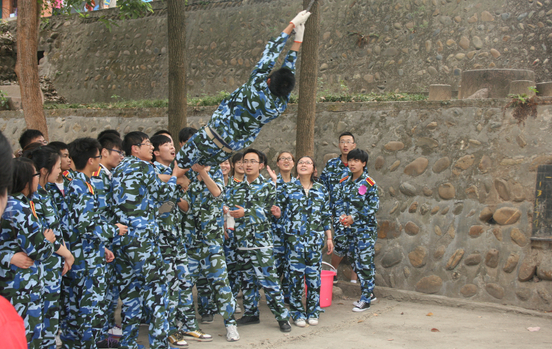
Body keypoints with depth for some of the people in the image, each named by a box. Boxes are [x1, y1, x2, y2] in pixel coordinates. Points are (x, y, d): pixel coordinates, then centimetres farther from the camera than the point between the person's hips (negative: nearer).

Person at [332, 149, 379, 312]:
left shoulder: (369, 183, -6)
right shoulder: (343, 182, 9)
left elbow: (373, 206, -9)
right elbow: (337, 203, 9)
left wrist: (354, 217, -15)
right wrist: (341, 218, -8)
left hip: (364, 229, -5)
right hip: (347, 229, 5)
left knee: (364, 262, -5)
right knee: (355, 261, 10)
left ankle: (366, 299, 2)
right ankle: (368, 292, 24)